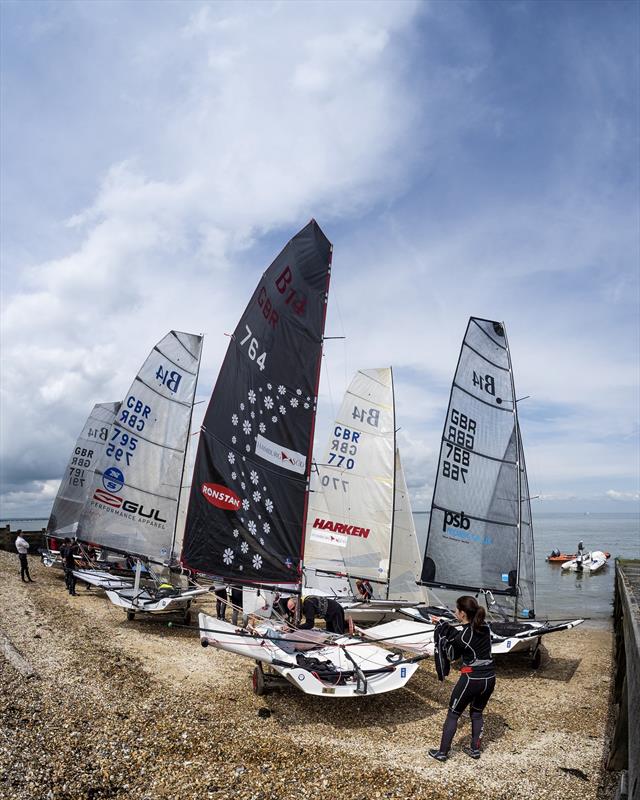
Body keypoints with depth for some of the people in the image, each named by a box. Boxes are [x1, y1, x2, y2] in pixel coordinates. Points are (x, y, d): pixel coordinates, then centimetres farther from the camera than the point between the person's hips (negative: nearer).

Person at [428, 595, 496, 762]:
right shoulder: (485, 627, -5)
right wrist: (445, 626, 6)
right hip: (490, 678, 6)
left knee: (453, 714, 12)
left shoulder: (462, 636, -22)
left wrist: (442, 636, 4)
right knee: (477, 714, 26)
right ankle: (475, 749, 35)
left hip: (472, 679, -6)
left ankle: (442, 752, 21)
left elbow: (451, 655, -4)